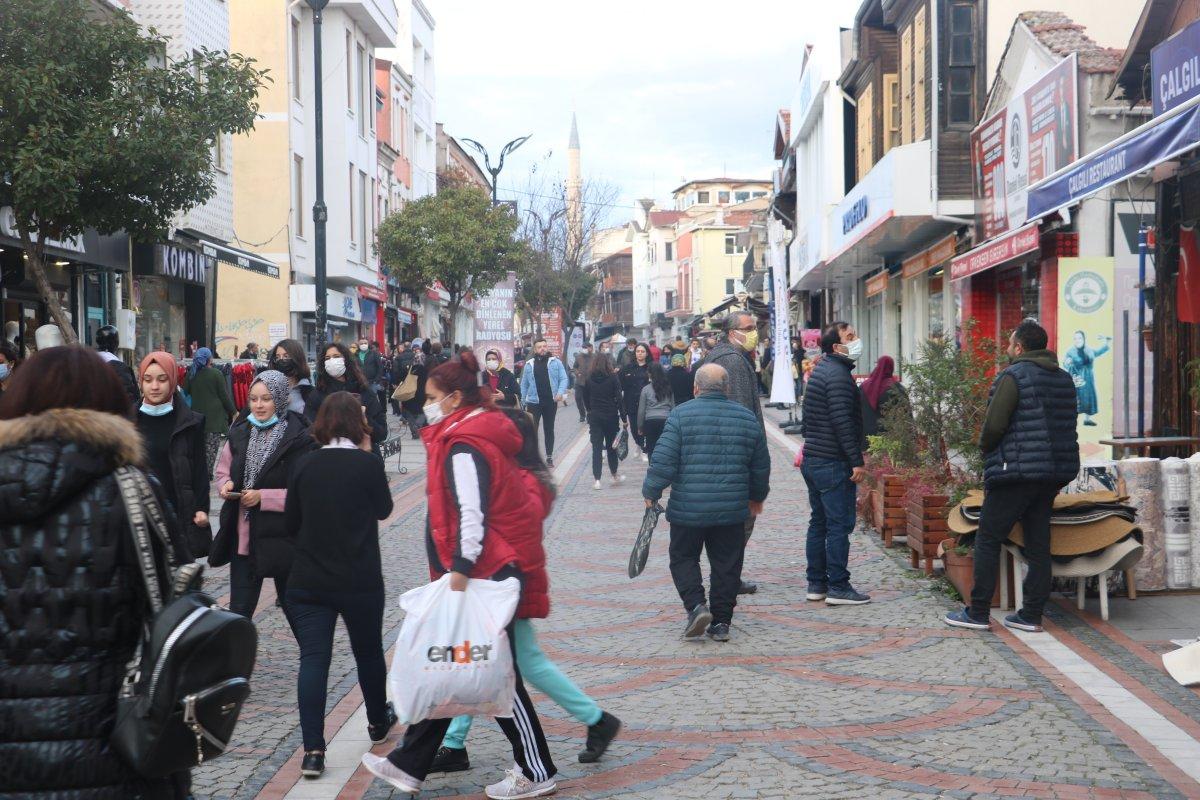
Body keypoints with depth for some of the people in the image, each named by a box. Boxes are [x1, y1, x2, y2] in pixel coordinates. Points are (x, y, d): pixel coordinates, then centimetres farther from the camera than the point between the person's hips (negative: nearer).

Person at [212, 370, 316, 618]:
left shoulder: (299, 438, -12)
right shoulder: (239, 433, 7)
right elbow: (223, 471, 18)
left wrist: (263, 497, -20)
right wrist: (226, 485, -5)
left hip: (282, 539, -5)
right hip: (243, 537, 5)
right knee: (239, 611, 8)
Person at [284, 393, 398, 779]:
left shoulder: (304, 464, -2)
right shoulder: (367, 464, -10)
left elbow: (290, 522, 6)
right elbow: (384, 509, 6)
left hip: (308, 581, 1)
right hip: (360, 580, -1)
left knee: (313, 659, -1)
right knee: (368, 651, 19)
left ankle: (313, 750, -8)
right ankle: (378, 722, 39)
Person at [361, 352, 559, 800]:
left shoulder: (464, 447, -16)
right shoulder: (479, 435, 15)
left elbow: (472, 515, -24)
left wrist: (460, 568, -26)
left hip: (484, 575, -11)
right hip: (484, 573, 11)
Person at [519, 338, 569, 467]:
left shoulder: (555, 362, 2)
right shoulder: (529, 364, 5)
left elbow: (563, 378, -2)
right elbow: (524, 384, 8)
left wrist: (560, 392, -19)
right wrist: (523, 402, 5)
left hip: (551, 402, 0)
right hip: (534, 402, 0)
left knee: (549, 429, 11)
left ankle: (549, 456, 19)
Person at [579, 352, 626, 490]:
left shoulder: (589, 379, 0)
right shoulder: (613, 378, -9)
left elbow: (585, 398, 6)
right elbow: (619, 399, -11)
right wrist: (623, 417, -6)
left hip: (594, 417, 2)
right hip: (611, 416, -2)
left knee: (596, 448, 2)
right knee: (611, 446, 14)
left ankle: (597, 480, -4)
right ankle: (615, 475, 26)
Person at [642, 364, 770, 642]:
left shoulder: (681, 415, -6)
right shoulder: (748, 418, 6)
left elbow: (663, 460, -11)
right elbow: (761, 466, 14)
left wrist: (651, 492, 2)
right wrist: (757, 496, 30)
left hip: (688, 508, -3)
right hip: (732, 510, 3)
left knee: (683, 558, 12)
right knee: (726, 565, 10)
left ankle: (696, 606, -7)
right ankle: (721, 623, 12)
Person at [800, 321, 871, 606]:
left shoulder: (821, 370, 16)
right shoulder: (838, 374, -15)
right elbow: (842, 422, -22)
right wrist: (857, 461, -21)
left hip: (812, 460, 10)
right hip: (833, 463, -10)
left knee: (818, 523, 13)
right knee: (840, 525, -5)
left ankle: (816, 584, 18)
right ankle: (838, 588, -4)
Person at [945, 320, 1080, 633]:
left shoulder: (1013, 376, -10)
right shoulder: (1064, 379, 14)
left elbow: (994, 424, -14)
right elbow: (1067, 427, 16)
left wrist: (985, 448, 5)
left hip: (1017, 470, -7)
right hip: (1055, 474, 8)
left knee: (988, 540, 0)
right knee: (1038, 545, 9)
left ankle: (978, 613, 1)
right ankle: (1031, 615, 10)